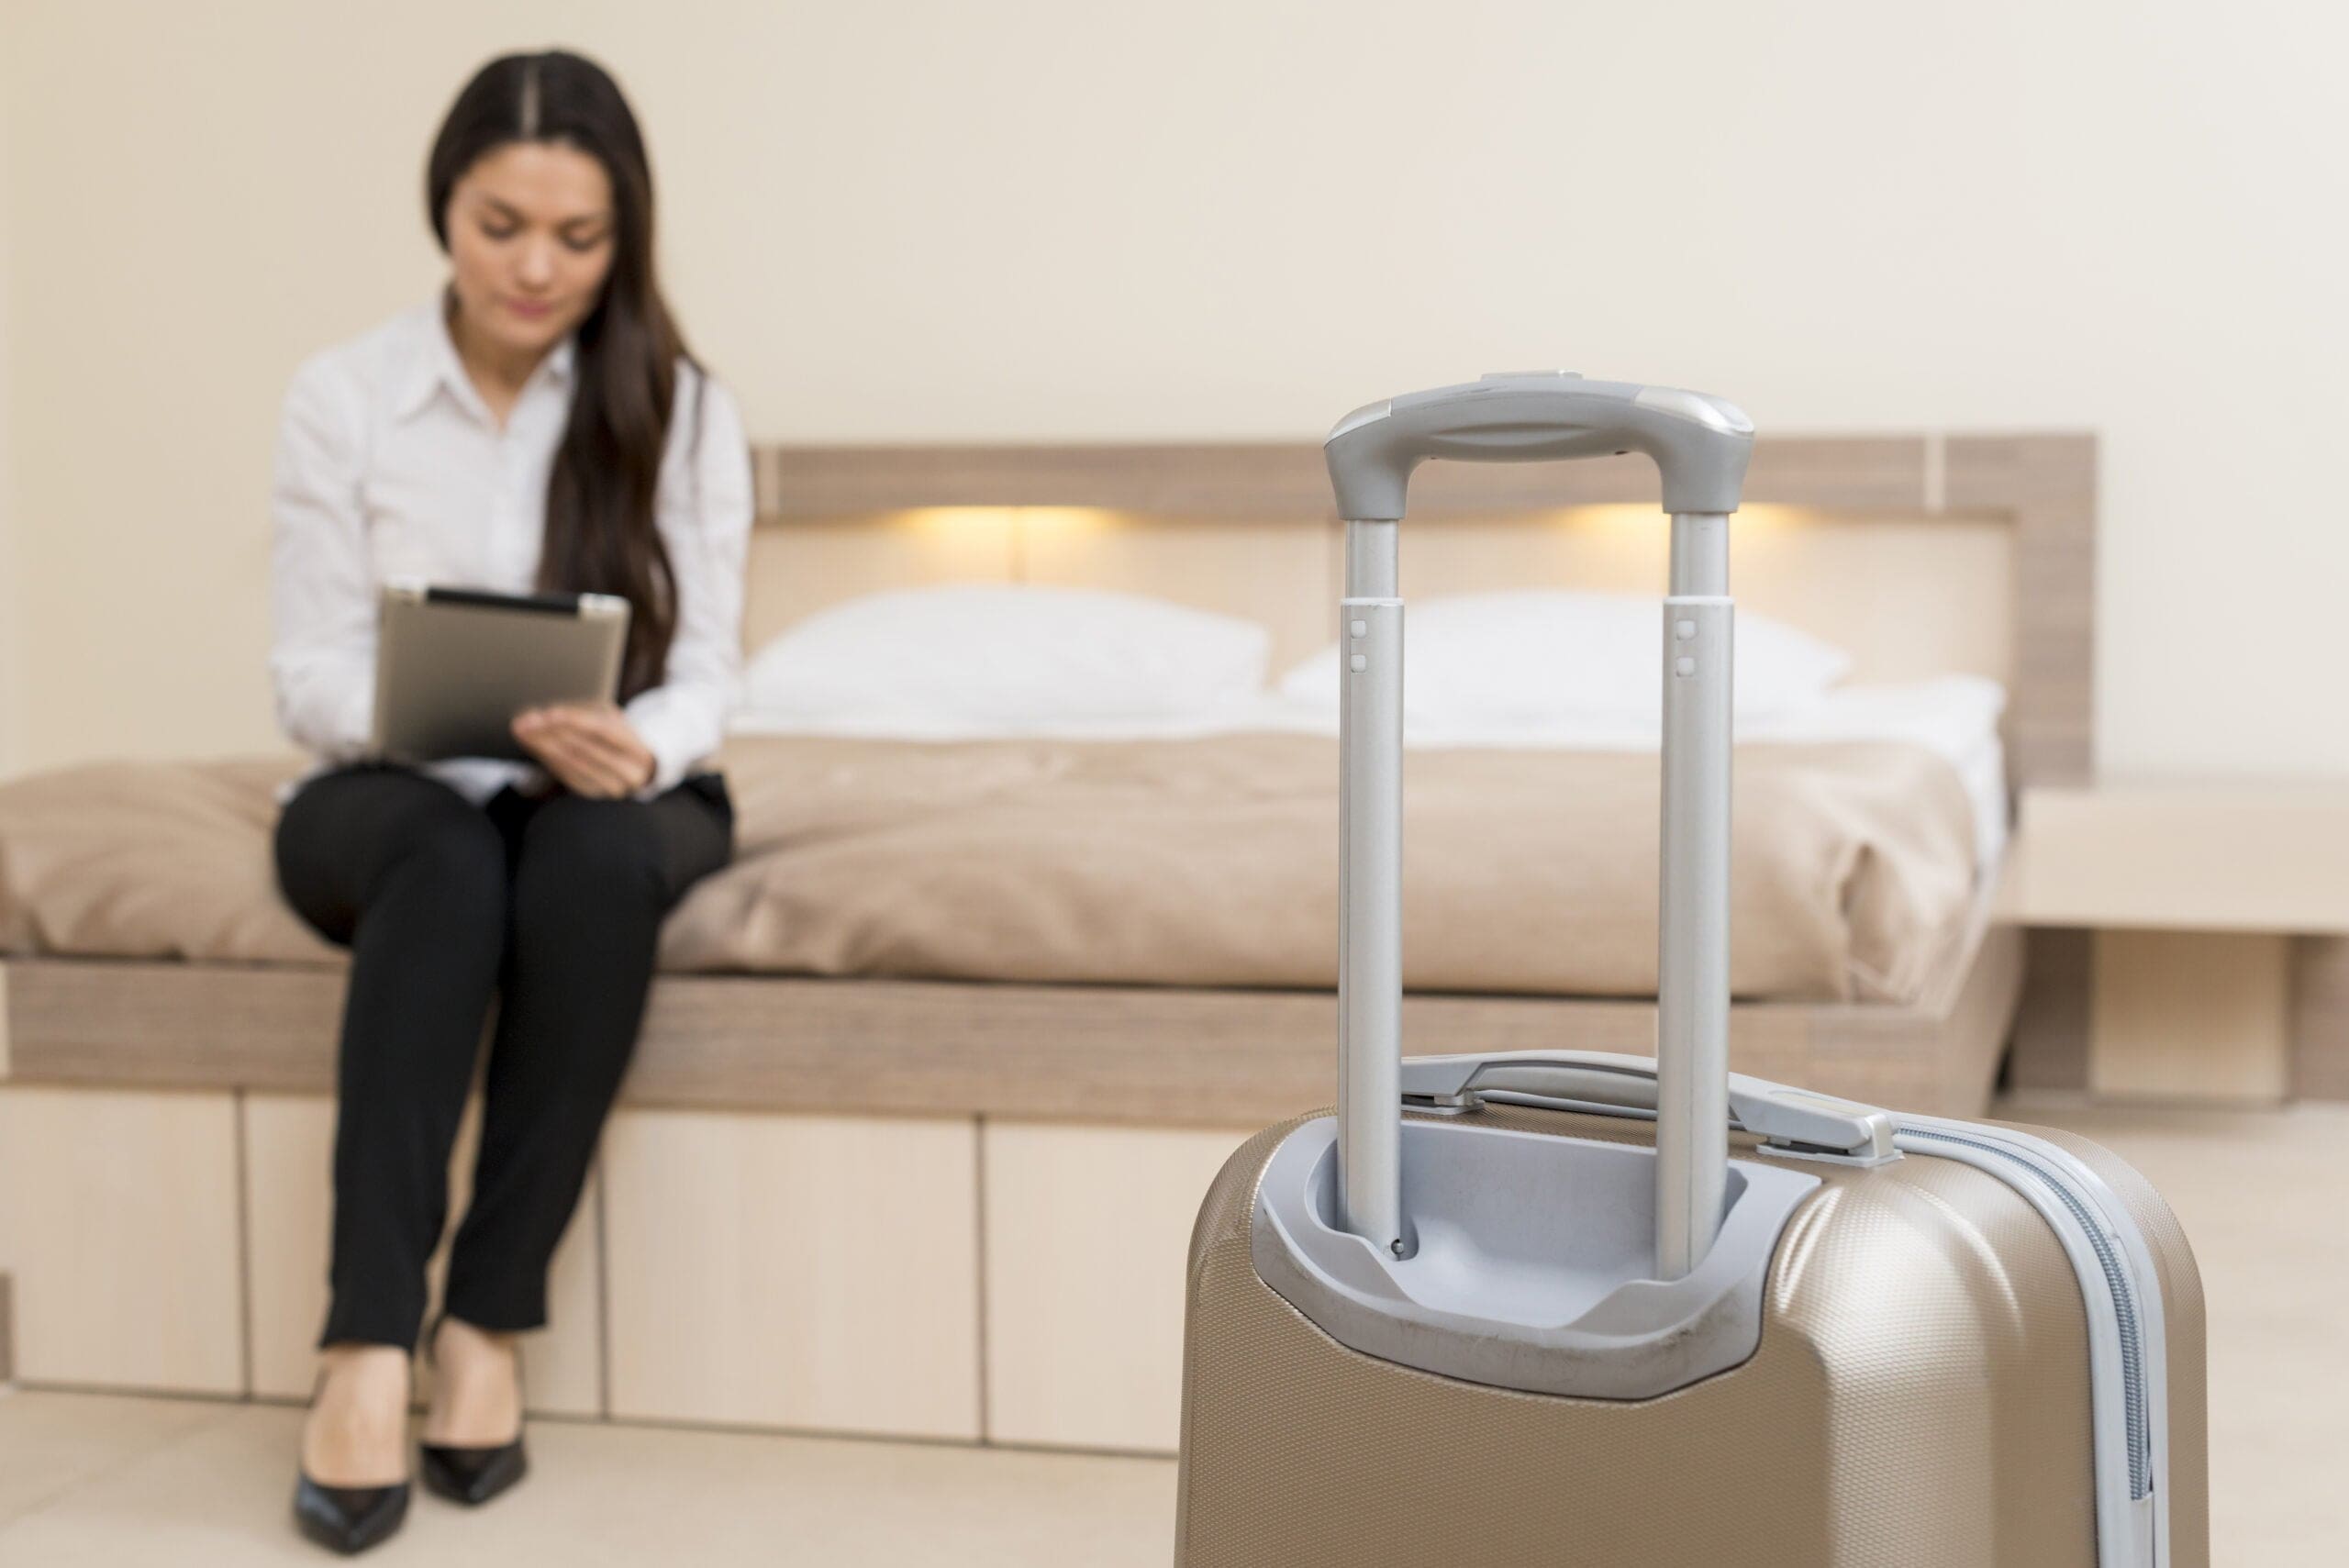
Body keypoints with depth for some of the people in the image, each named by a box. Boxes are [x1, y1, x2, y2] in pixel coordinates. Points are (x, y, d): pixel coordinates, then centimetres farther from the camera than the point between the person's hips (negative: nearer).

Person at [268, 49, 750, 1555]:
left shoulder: (681, 409, -1)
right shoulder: (344, 397, -3)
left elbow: (704, 672, -7)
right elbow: (310, 673, -6)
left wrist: (634, 742, -30)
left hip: (617, 798, 1)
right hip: (393, 798, 0)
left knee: (596, 851, -36)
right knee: (450, 860, -36)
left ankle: (490, 1319, -30)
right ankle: (366, 1343, -40)